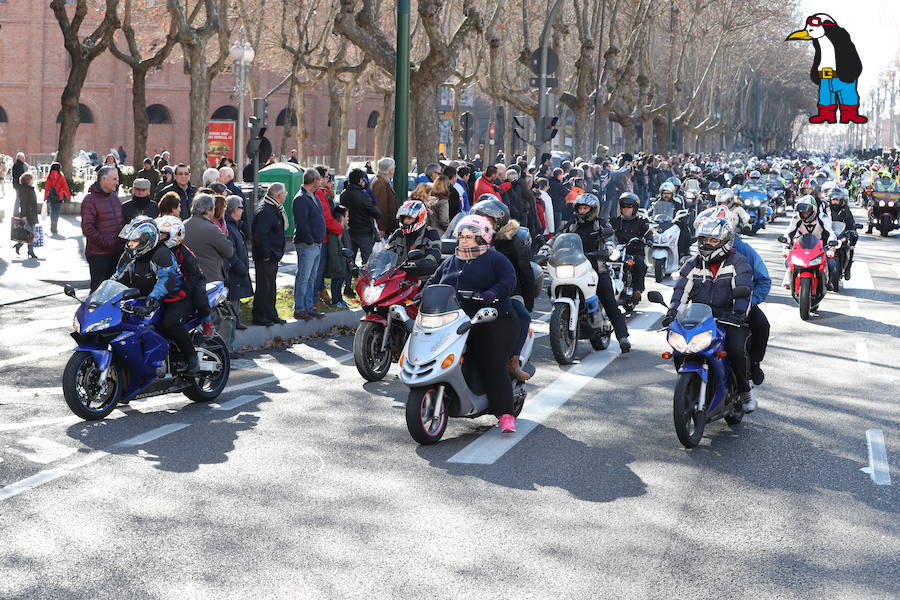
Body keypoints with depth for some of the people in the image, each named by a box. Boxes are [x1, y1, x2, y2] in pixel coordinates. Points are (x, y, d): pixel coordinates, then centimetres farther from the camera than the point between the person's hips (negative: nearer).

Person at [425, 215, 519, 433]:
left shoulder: (495, 259, 5)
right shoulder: (450, 263, 24)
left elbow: (509, 281, -8)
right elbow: (433, 281, 27)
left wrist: (491, 294, -27)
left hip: (491, 321, -5)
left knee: (492, 366, -16)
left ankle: (505, 414, -15)